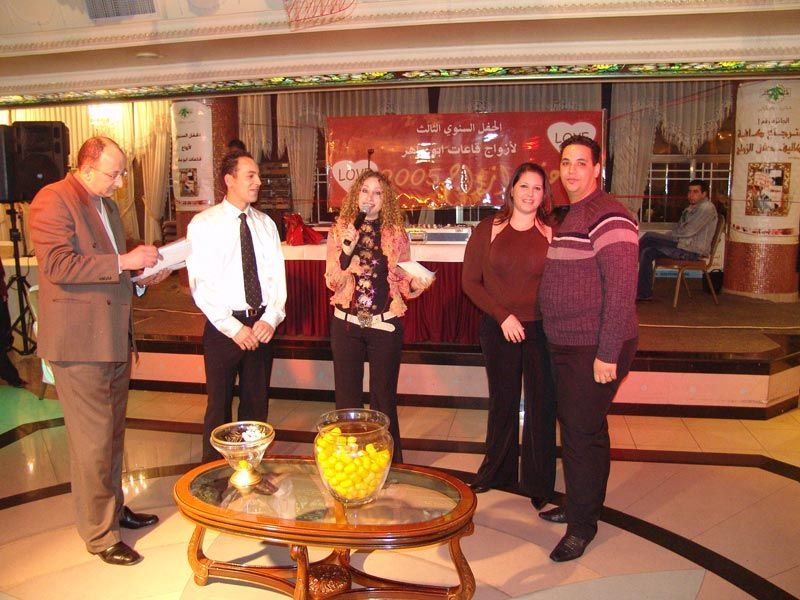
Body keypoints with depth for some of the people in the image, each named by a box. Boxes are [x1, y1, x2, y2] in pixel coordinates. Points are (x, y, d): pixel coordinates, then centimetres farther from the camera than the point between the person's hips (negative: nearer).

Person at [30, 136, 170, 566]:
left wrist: (141, 273, 9)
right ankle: (99, 534, 12)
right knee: (92, 438, -1)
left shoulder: (106, 204, 17)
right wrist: (124, 262, -23)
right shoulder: (53, 200, -11)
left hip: (114, 336, 9)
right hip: (79, 341, -9)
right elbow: (58, 265, -23)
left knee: (113, 432, 19)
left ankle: (113, 509, 35)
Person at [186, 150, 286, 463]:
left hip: (262, 324, 4)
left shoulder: (265, 224, 8)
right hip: (223, 326, -4)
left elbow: (277, 275, 3)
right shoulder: (204, 224, -5)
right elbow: (201, 284, -11)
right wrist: (234, 327, -16)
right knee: (220, 405, 7)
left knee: (257, 402, 13)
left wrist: (271, 319, -11)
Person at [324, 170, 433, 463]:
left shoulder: (396, 233, 1)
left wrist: (417, 283, -15)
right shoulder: (339, 230, 1)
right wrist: (346, 251, -19)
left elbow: (404, 283, 7)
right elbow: (333, 282, -4)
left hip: (385, 325, 0)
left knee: (384, 398, 9)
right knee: (347, 398, 10)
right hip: (347, 324, 1)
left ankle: (388, 462, 24)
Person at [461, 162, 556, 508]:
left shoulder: (552, 234, 0)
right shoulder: (488, 230, 0)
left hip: (542, 330, 0)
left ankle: (538, 483, 23)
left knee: (541, 405, 6)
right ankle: (497, 473, 34)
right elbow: (469, 281, -2)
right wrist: (502, 316, -9)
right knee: (502, 402, 14)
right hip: (498, 330, 1)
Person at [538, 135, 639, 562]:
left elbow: (622, 289, -21)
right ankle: (578, 505, 35)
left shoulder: (608, 217, -16)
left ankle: (581, 526, 14)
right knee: (577, 427, 19)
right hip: (566, 345, 9)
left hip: (595, 349, -9)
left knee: (582, 433, -2)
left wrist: (607, 354, -22)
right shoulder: (570, 216, 15)